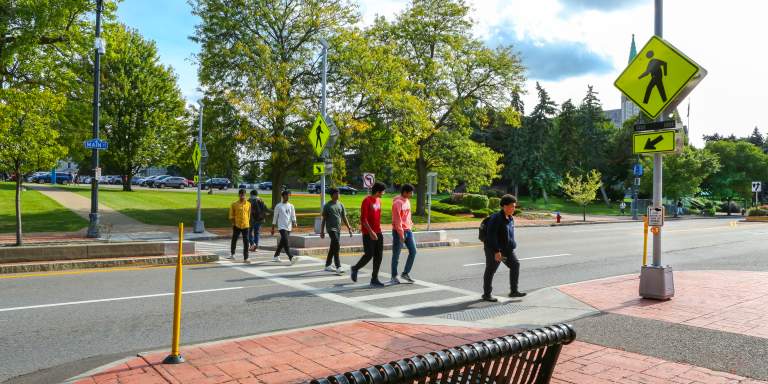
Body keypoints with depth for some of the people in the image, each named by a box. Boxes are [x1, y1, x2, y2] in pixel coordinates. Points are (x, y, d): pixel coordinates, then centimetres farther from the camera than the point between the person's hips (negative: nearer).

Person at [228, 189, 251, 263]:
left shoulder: (248, 204, 3)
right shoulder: (234, 204, -3)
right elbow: (231, 215, 0)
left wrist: (248, 223, 11)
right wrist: (233, 223, -7)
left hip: (245, 226, 1)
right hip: (237, 226, -1)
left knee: (246, 242, -3)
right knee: (234, 240, 15)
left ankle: (245, 258, 0)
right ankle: (232, 254, 38)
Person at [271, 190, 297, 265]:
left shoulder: (291, 206, 10)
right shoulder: (278, 206, 0)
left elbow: (293, 216, 6)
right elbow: (275, 217, 4)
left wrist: (294, 222, -15)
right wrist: (273, 228, 5)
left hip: (289, 227, 5)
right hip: (282, 227, -5)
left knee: (282, 242, 12)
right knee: (285, 242, -17)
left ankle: (276, 256, 28)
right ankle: (291, 258, -24)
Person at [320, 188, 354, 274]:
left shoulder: (340, 205, 11)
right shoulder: (327, 205, -2)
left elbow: (344, 218, 13)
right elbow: (324, 219, 1)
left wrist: (349, 228, 6)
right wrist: (322, 231, -1)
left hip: (338, 229, 5)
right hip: (331, 228, -5)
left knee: (333, 247, 11)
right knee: (337, 245, -18)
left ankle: (327, 266, 23)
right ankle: (338, 267, -19)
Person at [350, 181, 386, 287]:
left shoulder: (379, 200, 11)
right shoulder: (366, 201, -13)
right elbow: (363, 218, -17)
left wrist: (379, 230, 18)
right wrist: (371, 232, -23)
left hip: (378, 233, 8)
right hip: (368, 233, -8)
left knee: (379, 255, 4)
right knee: (369, 255, -5)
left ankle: (374, 279, 10)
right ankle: (355, 269, 20)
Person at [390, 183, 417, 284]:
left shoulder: (407, 201, 11)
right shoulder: (397, 202, -16)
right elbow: (397, 219, -19)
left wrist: (411, 224, 13)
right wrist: (401, 234, -20)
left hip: (408, 230, 8)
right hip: (399, 232, -8)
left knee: (413, 251, 6)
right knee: (396, 255, 1)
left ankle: (405, 273, 17)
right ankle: (394, 277, 11)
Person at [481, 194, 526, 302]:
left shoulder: (510, 218, 7)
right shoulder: (496, 218, -20)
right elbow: (491, 236, -24)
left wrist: (511, 247, 21)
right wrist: (496, 251, -26)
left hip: (506, 249, 8)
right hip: (493, 249, -8)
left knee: (515, 265, -1)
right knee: (490, 270, 3)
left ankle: (513, 291, 7)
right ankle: (486, 294, 16)